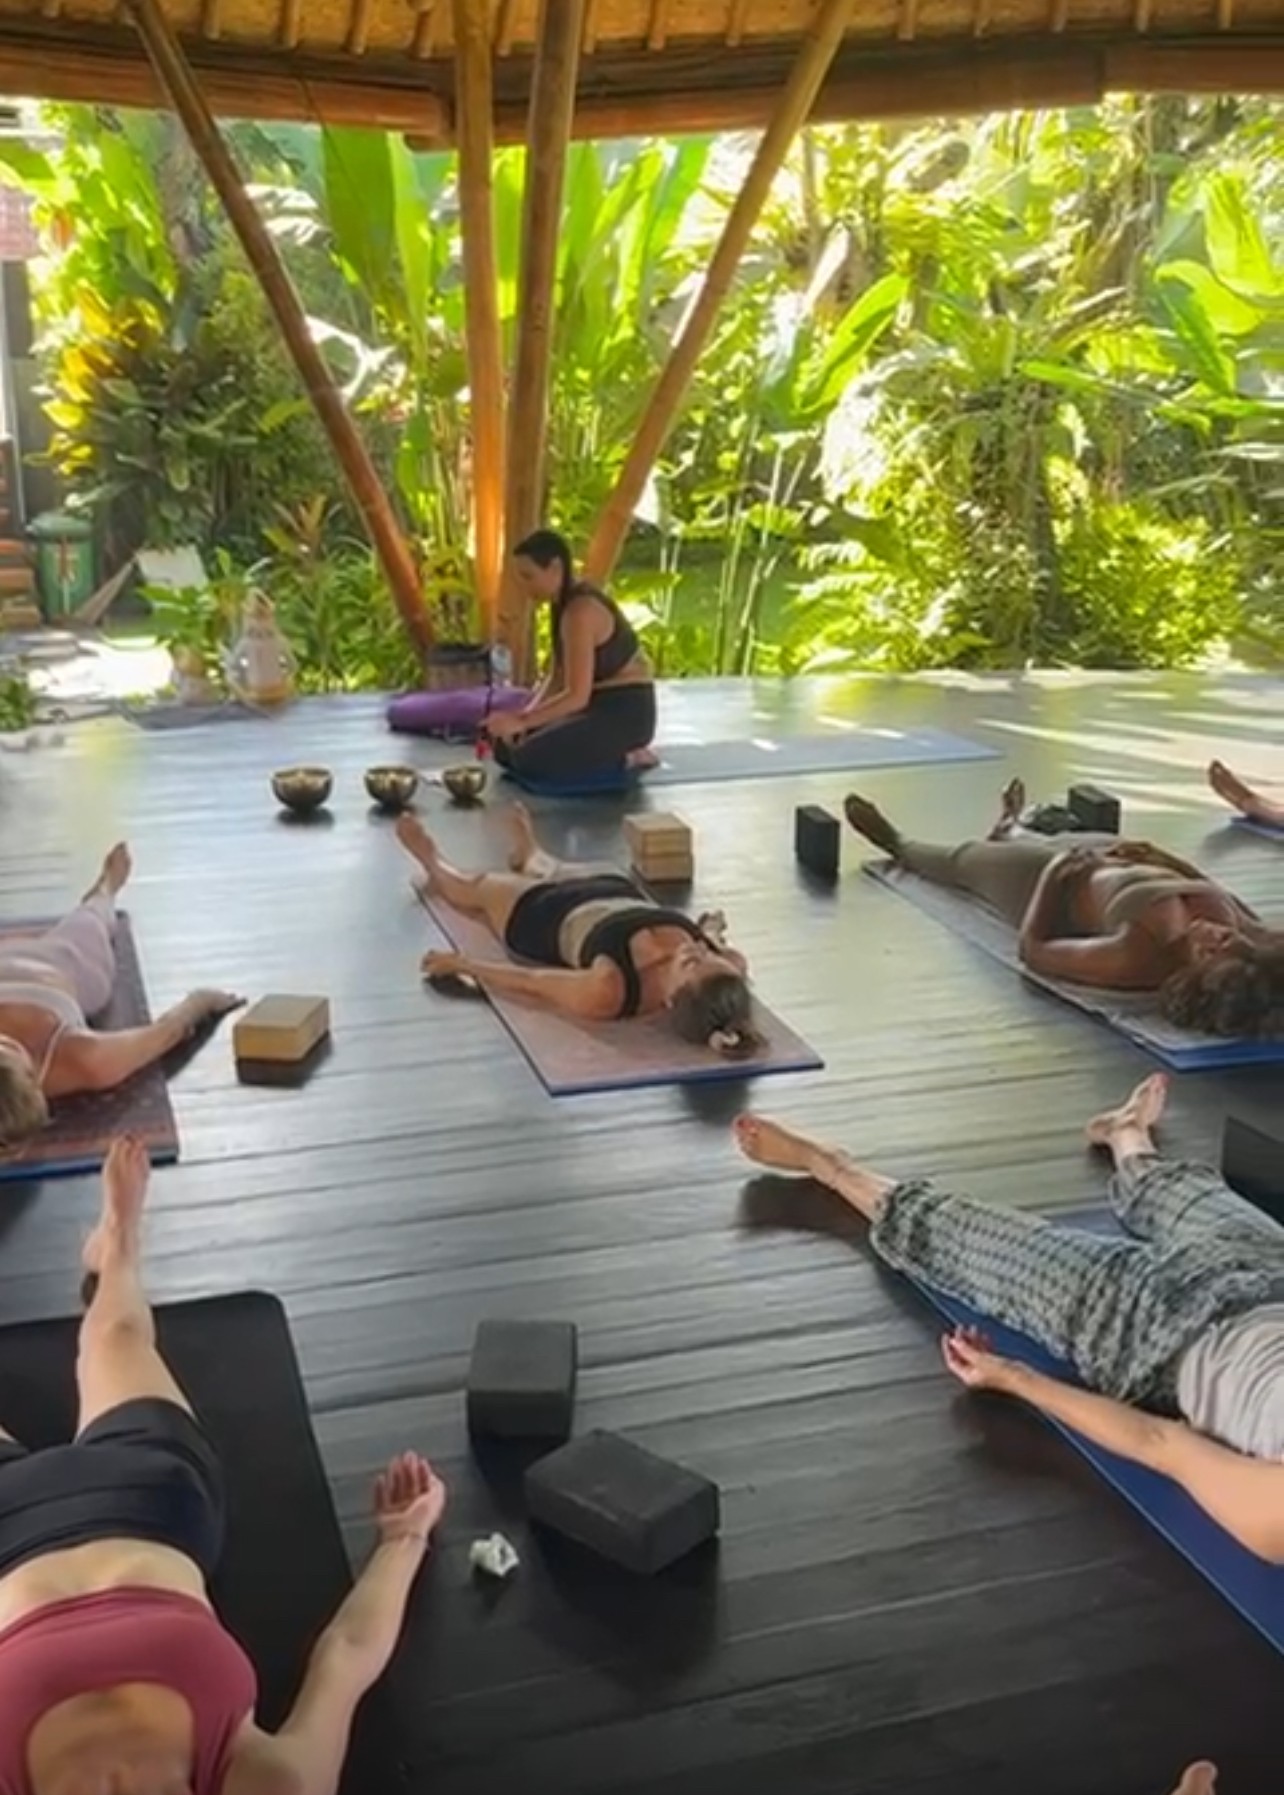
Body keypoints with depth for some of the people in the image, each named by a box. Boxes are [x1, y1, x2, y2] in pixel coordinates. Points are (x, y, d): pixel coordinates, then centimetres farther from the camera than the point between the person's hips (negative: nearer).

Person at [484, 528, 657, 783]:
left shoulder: (580, 611, -23)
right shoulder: (565, 603, 7)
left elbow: (577, 696, -28)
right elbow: (555, 677, 10)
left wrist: (522, 721, -28)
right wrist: (525, 716, -5)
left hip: (625, 712, -10)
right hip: (600, 706, 10)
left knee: (530, 760, -21)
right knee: (506, 748, 7)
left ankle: (625, 759, -6)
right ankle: (609, 751, 11)